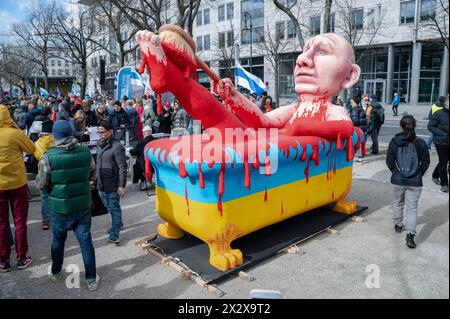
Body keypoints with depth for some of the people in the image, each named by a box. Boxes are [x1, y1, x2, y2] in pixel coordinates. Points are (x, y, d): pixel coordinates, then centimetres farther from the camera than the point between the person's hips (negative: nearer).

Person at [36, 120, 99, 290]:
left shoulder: (48, 157, -16)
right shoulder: (85, 152, -8)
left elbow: (40, 184, -8)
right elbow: (93, 175, 6)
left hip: (60, 207, -1)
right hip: (83, 206, 1)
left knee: (58, 240, 21)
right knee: (86, 241, 10)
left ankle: (55, 272, 42)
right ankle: (91, 278, 19)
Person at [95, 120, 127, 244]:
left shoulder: (116, 146, -15)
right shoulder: (100, 144, 9)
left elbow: (122, 167, -16)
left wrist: (121, 185, -19)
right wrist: (96, 180, 17)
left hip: (113, 184, -8)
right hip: (102, 183, 8)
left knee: (114, 208, 0)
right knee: (109, 207, 20)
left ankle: (114, 233, 6)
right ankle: (117, 224, 39)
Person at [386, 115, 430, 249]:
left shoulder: (395, 141, -6)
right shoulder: (421, 143, -6)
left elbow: (389, 161, -2)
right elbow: (425, 162, 0)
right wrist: (418, 175, 15)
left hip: (397, 180, 1)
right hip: (415, 182, -1)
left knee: (398, 203, 22)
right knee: (412, 208, 4)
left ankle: (398, 225, 38)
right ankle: (410, 235, -6)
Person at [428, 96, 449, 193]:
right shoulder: (439, 114, -13)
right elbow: (430, 126, -11)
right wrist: (443, 134, -17)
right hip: (441, 142, -5)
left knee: (443, 162, 17)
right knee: (443, 162, 1)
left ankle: (435, 176, 39)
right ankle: (444, 184, 12)